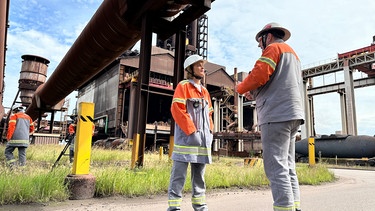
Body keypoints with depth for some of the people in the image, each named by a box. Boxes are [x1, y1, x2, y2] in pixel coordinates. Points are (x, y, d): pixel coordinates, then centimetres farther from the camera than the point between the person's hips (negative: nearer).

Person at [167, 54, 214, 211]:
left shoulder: (204, 91, 20)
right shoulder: (183, 86, -1)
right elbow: (177, 110, -12)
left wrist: (209, 131, 8)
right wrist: (191, 131, -16)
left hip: (203, 138, 7)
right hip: (186, 137, -7)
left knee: (199, 175, 13)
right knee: (179, 173, -6)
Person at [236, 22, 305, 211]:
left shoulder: (274, 48, 1)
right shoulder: (292, 54, 30)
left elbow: (258, 75, -13)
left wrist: (241, 88, 5)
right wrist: (255, 95, 20)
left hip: (277, 115, -10)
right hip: (292, 114, 10)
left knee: (276, 167, -11)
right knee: (287, 166, 9)